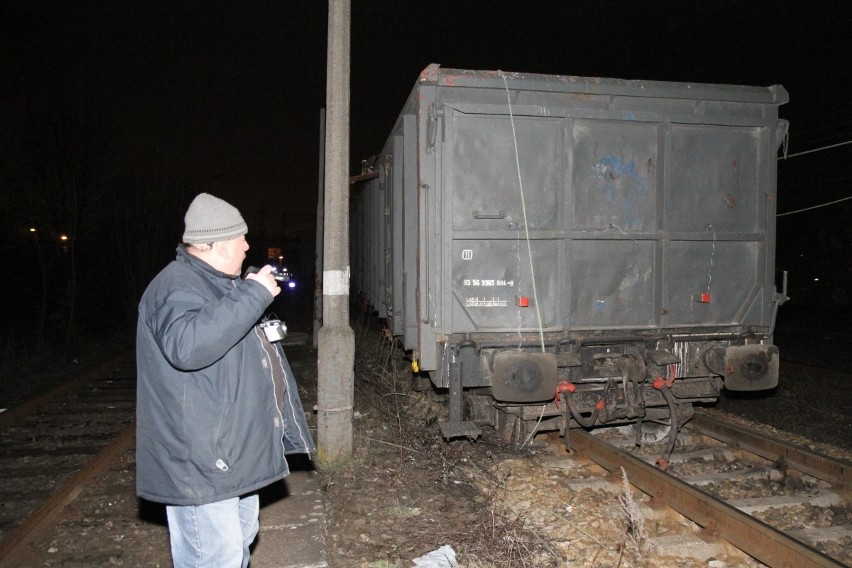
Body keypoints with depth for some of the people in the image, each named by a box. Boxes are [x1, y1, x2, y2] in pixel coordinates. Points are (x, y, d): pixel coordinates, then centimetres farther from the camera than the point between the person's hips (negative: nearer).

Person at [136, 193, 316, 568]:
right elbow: (187, 345, -39)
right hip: (201, 460, -11)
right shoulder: (177, 286, -19)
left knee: (240, 537, 23)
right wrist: (253, 295, -33)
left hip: (234, 451, 11)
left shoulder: (214, 282, 15)